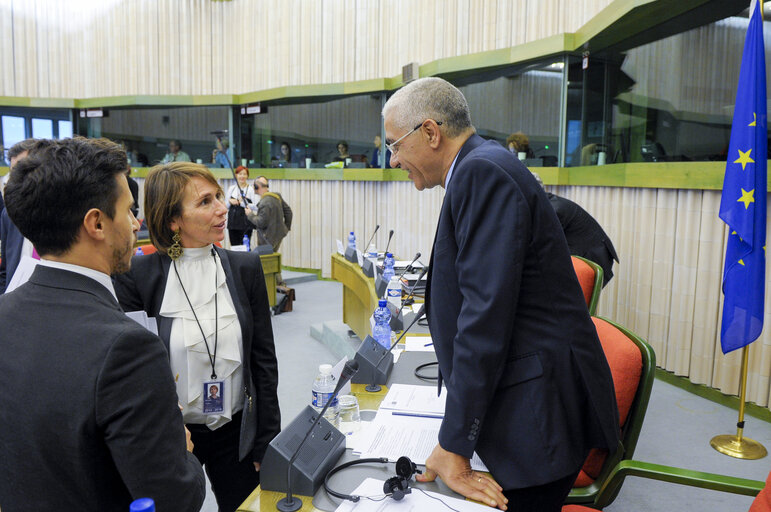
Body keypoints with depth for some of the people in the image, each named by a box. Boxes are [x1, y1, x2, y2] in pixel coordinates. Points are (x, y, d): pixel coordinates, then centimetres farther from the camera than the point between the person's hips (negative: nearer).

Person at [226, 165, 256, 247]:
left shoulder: (250, 189, -1)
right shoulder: (231, 188, 11)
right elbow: (226, 206, 15)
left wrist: (242, 203, -19)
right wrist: (230, 201, -5)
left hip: (246, 222, -4)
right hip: (233, 221, 4)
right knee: (234, 246, 5)